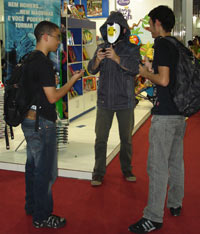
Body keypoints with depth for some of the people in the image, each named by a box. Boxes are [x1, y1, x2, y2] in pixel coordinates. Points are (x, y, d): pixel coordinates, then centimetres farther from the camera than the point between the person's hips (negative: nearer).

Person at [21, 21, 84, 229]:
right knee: (45, 170, 0)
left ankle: (32, 206, 34)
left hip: (29, 120, 10)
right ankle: (42, 217, 11)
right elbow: (52, 97, -19)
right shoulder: (44, 63, -18)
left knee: (33, 166, 19)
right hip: (41, 123, -10)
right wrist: (73, 80, -8)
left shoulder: (30, 60, 11)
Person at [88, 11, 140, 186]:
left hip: (125, 101, -1)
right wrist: (97, 60, -22)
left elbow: (136, 68, -17)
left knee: (126, 138, 11)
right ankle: (98, 173, 12)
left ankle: (127, 170, 27)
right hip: (104, 100, 2)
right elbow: (92, 70, -1)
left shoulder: (132, 49, -1)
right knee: (100, 138, 2)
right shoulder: (101, 48, 8)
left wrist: (117, 58, -30)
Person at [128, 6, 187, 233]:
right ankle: (175, 204, 32)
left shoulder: (162, 45, -13)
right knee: (176, 161, 18)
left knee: (157, 166, -4)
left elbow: (163, 79, -22)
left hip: (164, 114, -9)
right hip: (180, 112, 9)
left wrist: (146, 73, -5)